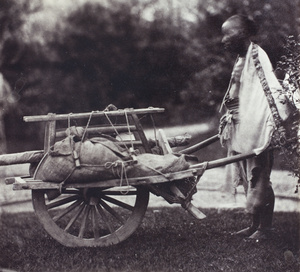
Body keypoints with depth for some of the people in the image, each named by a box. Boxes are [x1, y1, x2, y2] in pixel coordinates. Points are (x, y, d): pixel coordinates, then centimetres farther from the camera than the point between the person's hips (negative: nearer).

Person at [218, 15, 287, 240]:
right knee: (249, 180, 14)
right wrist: (228, 121, 21)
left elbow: (274, 90, -19)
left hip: (258, 131, -9)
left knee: (259, 180, -2)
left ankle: (265, 228, 7)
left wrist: (277, 124, -24)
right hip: (241, 132, 9)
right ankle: (255, 225, 23)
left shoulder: (258, 56, -13)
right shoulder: (241, 60, 14)